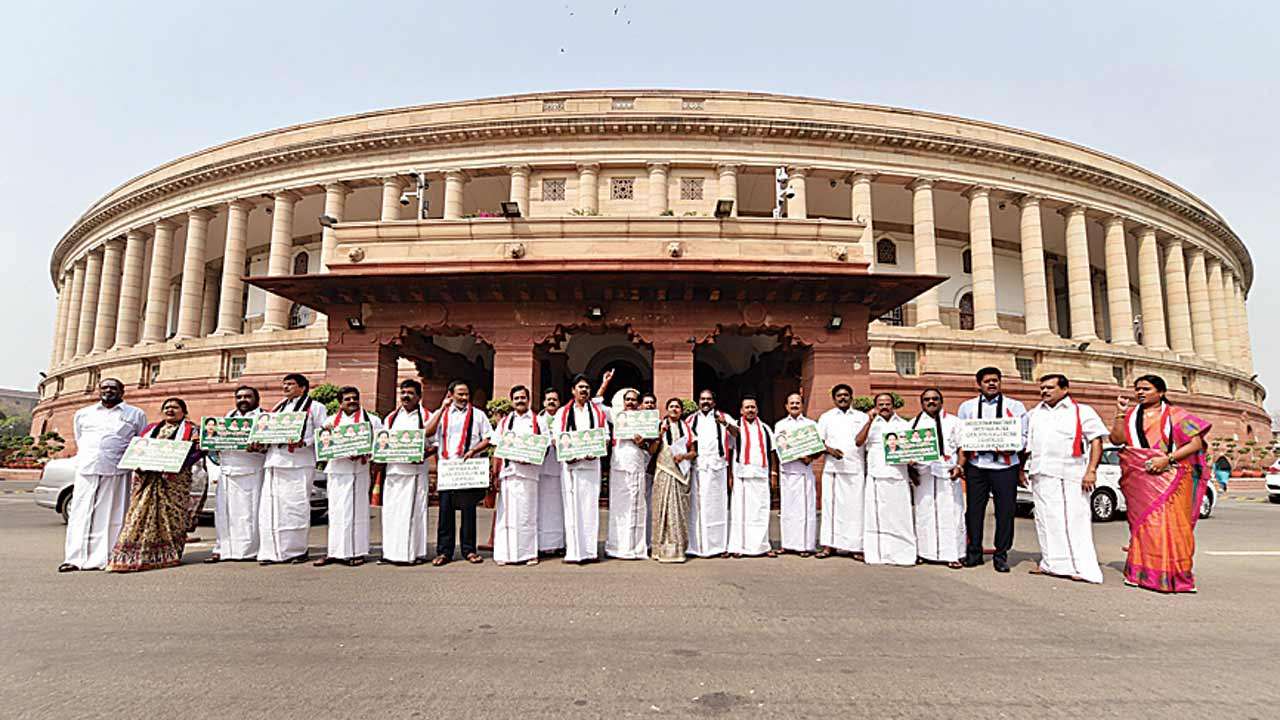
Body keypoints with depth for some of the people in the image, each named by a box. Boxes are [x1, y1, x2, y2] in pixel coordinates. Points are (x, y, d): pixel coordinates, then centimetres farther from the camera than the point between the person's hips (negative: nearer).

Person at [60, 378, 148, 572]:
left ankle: (101, 558, 0)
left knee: (109, 516, -3)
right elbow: (79, 441, 26)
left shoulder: (135, 414, 11)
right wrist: (83, 460, 16)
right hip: (85, 470, 3)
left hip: (116, 472, -3)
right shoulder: (83, 414, 19)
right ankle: (75, 558, 3)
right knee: (81, 514, 0)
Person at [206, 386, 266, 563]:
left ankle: (249, 550, 3)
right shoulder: (229, 416, 21)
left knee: (248, 511, -4)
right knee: (224, 511, 6)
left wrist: (258, 447, -27)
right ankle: (223, 550, 14)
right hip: (226, 470, 6)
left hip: (250, 471, -6)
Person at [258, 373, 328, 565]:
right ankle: (272, 551, 7)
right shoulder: (279, 407, 24)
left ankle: (297, 550, 5)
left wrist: (304, 443, -17)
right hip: (274, 463, 6)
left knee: (294, 507, -5)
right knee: (270, 507, 1)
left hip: (298, 464, -6)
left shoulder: (314, 407, 4)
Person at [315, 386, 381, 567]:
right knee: (335, 511, 6)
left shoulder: (371, 419, 5)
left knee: (356, 510, -1)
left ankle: (355, 552, 4)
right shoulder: (331, 421, 16)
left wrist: (362, 454, -16)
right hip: (336, 471, 3)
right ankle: (333, 551, 13)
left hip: (357, 470, -3)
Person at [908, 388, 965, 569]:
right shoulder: (914, 424, 15)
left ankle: (952, 555, 2)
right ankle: (925, 552, 11)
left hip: (948, 475, -2)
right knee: (923, 515, 3)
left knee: (950, 515, -3)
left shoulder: (953, 422, 11)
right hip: (922, 477, 2)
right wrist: (910, 470, -1)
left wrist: (959, 467, -10)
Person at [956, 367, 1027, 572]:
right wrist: (966, 450, -4)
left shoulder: (1015, 406, 9)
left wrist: (1012, 447, -15)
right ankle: (974, 552, 16)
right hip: (976, 465, 1)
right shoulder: (967, 407, 12)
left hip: (1005, 465, -1)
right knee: (974, 510, 4)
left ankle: (1001, 555, 13)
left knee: (1005, 511, 1)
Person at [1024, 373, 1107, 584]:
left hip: (1071, 475, -5)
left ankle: (1081, 567, 1)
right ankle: (1051, 562, 16)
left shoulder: (1082, 411, 4)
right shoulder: (1033, 414, 18)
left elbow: (1096, 441, -3)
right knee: (1046, 519, 7)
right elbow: (1025, 444, 21)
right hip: (1041, 474, 5)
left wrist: (1091, 471, -12)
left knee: (1075, 519, -5)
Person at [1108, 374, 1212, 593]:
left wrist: (1168, 458, -14)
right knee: (1142, 523, 4)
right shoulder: (1130, 415, 13)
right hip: (1138, 479, 3)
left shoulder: (1175, 415, 5)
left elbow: (1196, 443, -3)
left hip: (1168, 476, -2)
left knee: (1170, 523, -7)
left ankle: (1173, 575, 1)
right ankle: (1142, 572, 8)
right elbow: (1117, 439, 0)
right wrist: (1120, 413, -6)